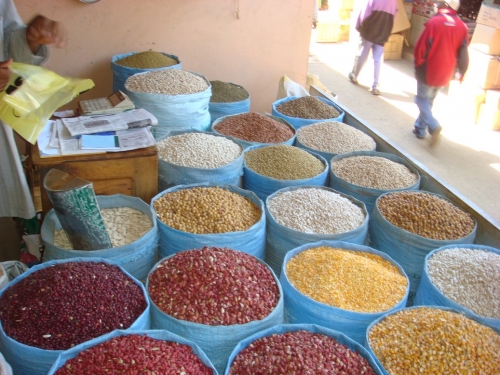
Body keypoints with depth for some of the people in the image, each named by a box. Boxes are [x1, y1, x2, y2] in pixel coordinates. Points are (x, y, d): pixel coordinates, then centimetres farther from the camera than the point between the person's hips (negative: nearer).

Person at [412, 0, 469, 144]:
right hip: (445, 74, 6)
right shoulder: (462, 26, 0)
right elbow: (463, 54, 2)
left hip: (428, 71, -5)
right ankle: (420, 129, 25)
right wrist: (461, 72, 13)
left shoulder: (434, 21, -16)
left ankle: (433, 125, -15)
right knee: (429, 100, 20)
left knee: (422, 99, 6)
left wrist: (418, 64, 0)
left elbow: (420, 47, -15)